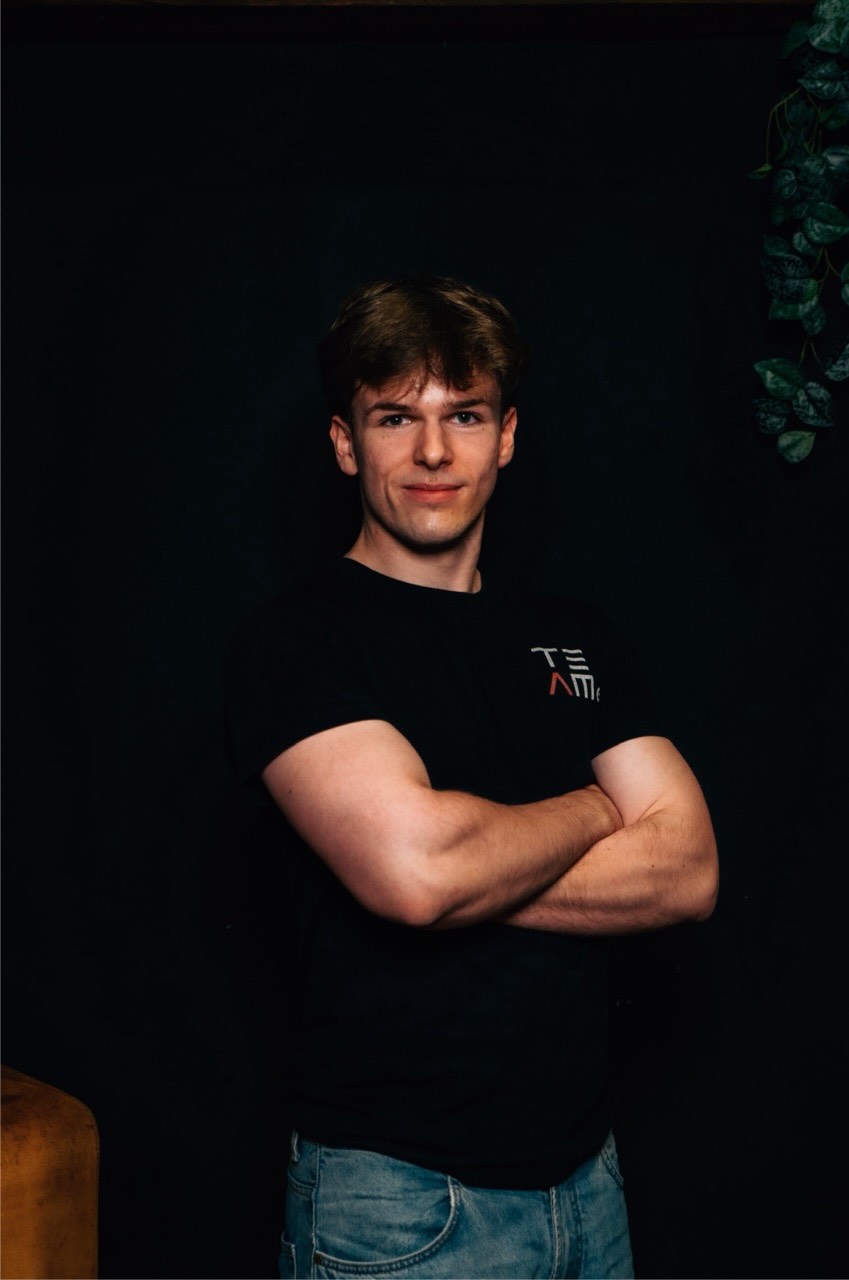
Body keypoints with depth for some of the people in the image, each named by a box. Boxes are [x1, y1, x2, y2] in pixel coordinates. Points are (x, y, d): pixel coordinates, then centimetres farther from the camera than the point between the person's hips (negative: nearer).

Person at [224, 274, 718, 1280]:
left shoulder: (577, 638, 8)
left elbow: (687, 872, -2)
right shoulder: (293, 642, -10)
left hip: (584, 1173, 6)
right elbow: (409, 862, -26)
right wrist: (595, 809, -8)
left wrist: (465, 879, -15)